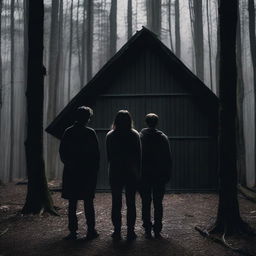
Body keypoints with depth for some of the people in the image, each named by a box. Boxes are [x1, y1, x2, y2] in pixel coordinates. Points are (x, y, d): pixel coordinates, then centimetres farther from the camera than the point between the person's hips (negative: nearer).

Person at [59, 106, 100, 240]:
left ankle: (73, 231, 8)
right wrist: (95, 170, 3)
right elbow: (96, 154, -6)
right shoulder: (90, 132, -7)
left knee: (72, 203, 7)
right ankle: (91, 231, 8)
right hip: (88, 173, -2)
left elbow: (62, 153, 4)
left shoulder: (68, 132, 1)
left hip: (71, 173, 2)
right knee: (88, 202, 5)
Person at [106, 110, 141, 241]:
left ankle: (117, 231, 7)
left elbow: (108, 156, 3)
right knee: (131, 203, 6)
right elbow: (138, 156, -1)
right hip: (131, 173, 0)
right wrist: (138, 172, 6)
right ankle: (130, 232, 7)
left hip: (115, 173, 0)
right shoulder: (134, 135, -4)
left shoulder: (110, 136, -2)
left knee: (116, 203, 6)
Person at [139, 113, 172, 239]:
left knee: (146, 204, 6)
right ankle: (157, 230, 9)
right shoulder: (163, 137, -2)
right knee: (158, 204, 8)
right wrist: (167, 175, 7)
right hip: (160, 176, 1)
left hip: (144, 176, -1)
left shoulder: (139, 137, -5)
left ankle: (147, 230, 8)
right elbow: (168, 159, -1)